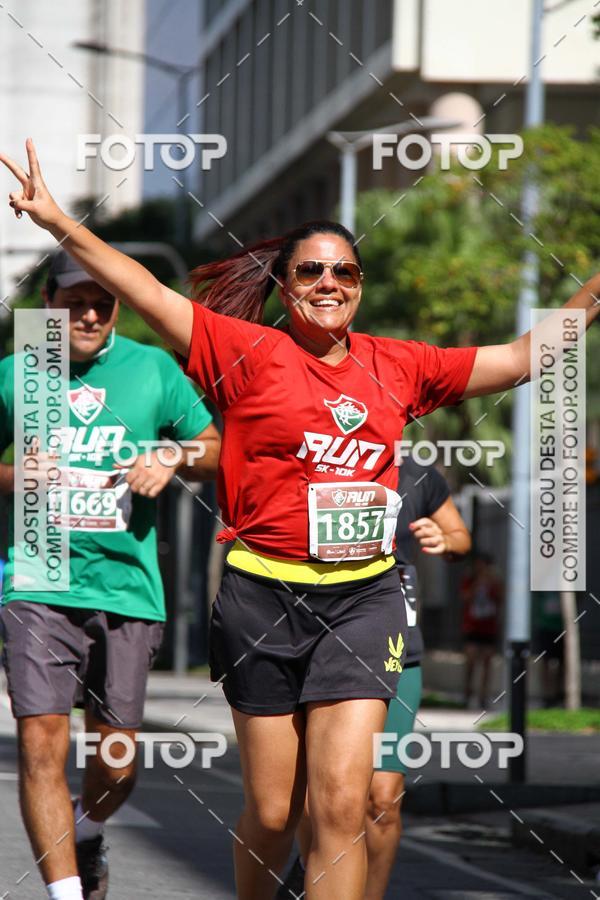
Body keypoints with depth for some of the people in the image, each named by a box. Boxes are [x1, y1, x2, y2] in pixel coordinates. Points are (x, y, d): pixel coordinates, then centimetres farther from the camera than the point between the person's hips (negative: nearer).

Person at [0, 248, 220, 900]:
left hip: (127, 585, 1)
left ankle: (86, 835, 37)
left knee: (117, 760, 5)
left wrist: (173, 459, -6)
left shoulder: (154, 369, 6)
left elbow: (213, 447, 14)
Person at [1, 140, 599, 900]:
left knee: (341, 803, -9)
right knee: (271, 812, 6)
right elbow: (147, 294, -9)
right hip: (265, 598, -2)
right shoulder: (250, 353, -2)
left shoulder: (397, 366, 8)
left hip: (362, 600, 2)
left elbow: (521, 358, 16)